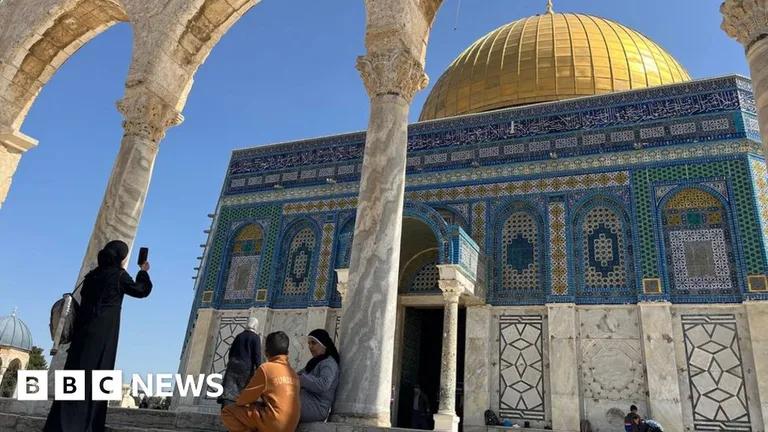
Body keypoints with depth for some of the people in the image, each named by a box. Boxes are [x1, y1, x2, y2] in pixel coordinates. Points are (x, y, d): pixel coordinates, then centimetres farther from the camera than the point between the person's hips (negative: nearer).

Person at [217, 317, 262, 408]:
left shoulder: (239, 335, 13)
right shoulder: (256, 337, -2)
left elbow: (231, 351, 16)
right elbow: (257, 355, -8)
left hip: (233, 365, 4)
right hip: (246, 367, -4)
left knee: (229, 392, -5)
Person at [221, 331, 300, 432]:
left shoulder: (266, 368, -8)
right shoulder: (292, 372, 10)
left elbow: (246, 397, 0)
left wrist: (239, 401, 20)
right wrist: (260, 401, 26)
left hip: (273, 423, -7)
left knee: (227, 411, 2)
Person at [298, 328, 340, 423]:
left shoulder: (329, 363, -7)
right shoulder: (316, 361, 23)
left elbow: (323, 385, -24)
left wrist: (301, 379, -27)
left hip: (317, 407, -9)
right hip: (308, 401, 9)